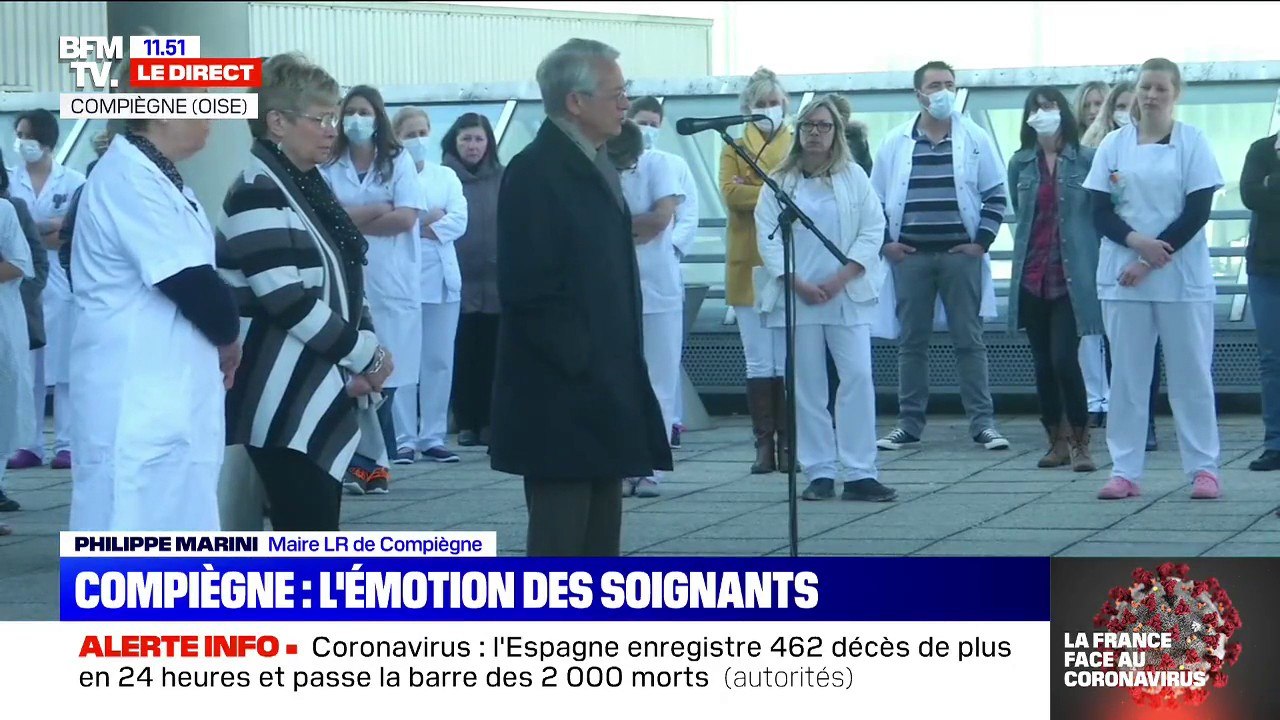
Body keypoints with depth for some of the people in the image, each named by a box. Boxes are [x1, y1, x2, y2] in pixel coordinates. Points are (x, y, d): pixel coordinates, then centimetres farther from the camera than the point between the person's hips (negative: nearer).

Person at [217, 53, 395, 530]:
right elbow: (287, 300, -21)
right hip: (286, 401, -9)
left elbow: (339, 285, 18)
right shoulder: (258, 194, -14)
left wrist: (363, 359, 0)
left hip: (322, 395, 9)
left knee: (319, 536, 10)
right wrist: (366, 353, -12)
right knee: (305, 535, -11)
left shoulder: (308, 187, 15)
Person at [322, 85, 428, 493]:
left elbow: (406, 218, -5)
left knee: (383, 378, -2)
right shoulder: (329, 166, 7)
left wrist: (351, 218, -5)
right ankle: (367, 464, 0)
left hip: (391, 286, 0)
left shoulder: (398, 162, 6)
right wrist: (378, 210, -9)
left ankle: (366, 463, 4)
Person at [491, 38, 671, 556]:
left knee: (600, 537, 12)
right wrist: (578, 360, -17)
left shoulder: (595, 164, 15)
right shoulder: (535, 171, -13)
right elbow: (527, 286, -19)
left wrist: (621, 365, 14)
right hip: (560, 394, -9)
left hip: (603, 387, 9)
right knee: (559, 538, -6)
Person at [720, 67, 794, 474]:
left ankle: (787, 444, 3)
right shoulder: (734, 147, 12)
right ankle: (764, 444, 3)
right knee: (759, 362, 1)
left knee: (788, 361, -1)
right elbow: (730, 191, -4)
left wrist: (753, 191, -11)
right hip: (749, 263, 1)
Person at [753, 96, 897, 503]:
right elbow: (768, 237, 1)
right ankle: (819, 473, 5)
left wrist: (841, 278, -9)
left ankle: (859, 473, -7)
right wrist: (797, 284, -10)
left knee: (858, 378, -8)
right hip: (797, 297, 0)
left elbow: (873, 230, 2)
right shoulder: (779, 182, 7)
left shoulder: (854, 177, 7)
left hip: (847, 296, 0)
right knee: (808, 386, 1)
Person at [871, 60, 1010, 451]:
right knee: (911, 342, 4)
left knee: (969, 340, 0)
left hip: (960, 254, -1)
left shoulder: (975, 139, 4)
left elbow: (996, 195, 5)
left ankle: (982, 422, 3)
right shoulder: (896, 143, 7)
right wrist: (885, 241, 1)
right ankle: (909, 423, 10)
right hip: (910, 255, 1)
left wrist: (982, 241, -3)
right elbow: (876, 197, 11)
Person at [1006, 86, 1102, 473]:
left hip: (1072, 276, -4)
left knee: (1065, 360, -12)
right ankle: (1057, 442, 17)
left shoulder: (1086, 160, -3)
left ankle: (1079, 442, 0)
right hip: (1031, 276, 4)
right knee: (1043, 364, 7)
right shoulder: (1020, 163, 8)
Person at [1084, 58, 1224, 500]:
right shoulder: (1114, 145, 6)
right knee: (1126, 373, 3)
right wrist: (1136, 241, -16)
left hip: (1182, 276, -2)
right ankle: (1125, 470, 6)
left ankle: (1204, 468, 7)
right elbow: (1100, 213, 4)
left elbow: (1198, 212, -6)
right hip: (1123, 276, 2)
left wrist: (1152, 260, -12)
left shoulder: (1192, 142, 0)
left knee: (1191, 372, 1)